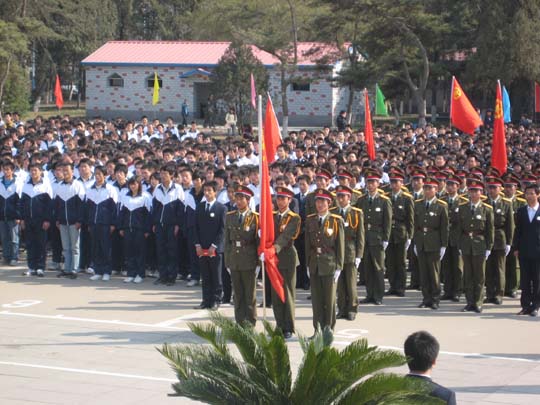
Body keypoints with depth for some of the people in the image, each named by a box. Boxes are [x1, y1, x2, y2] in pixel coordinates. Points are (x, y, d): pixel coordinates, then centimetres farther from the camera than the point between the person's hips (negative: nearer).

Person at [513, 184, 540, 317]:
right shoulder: (521, 211, 8)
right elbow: (518, 230, 9)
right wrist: (516, 248, 3)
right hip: (524, 251, 3)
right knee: (525, 280, 5)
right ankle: (525, 306, 11)